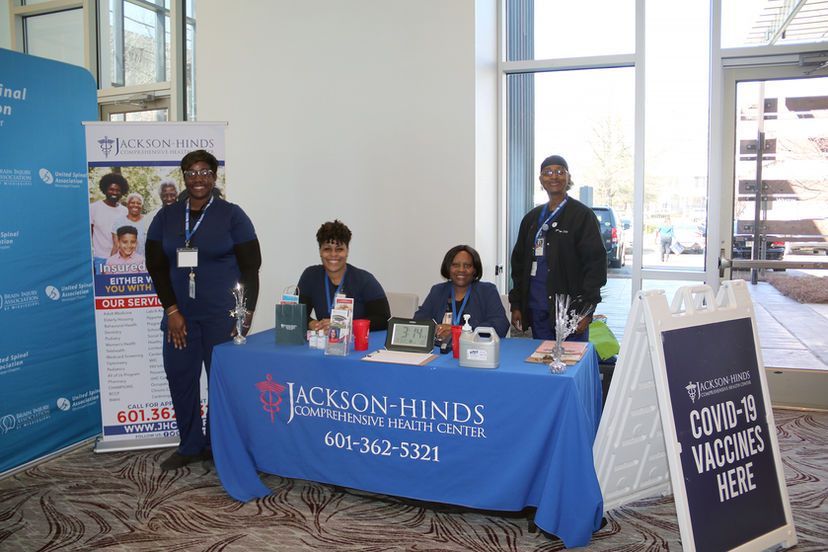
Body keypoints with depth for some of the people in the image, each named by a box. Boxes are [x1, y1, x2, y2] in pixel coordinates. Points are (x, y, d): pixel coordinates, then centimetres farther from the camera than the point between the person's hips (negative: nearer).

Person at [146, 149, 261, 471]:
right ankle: (190, 446, 24)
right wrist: (172, 310, -3)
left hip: (222, 316, -4)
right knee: (179, 378, 8)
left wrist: (247, 314, -8)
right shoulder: (166, 216, 8)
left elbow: (250, 268, -3)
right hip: (180, 315, 4)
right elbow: (156, 265, 6)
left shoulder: (232, 215, -2)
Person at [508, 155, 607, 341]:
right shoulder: (532, 217, 14)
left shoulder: (583, 215, -2)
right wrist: (516, 305, 11)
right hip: (536, 310, 5)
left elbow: (596, 262, -7)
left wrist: (586, 309, -13)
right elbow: (518, 261, 17)